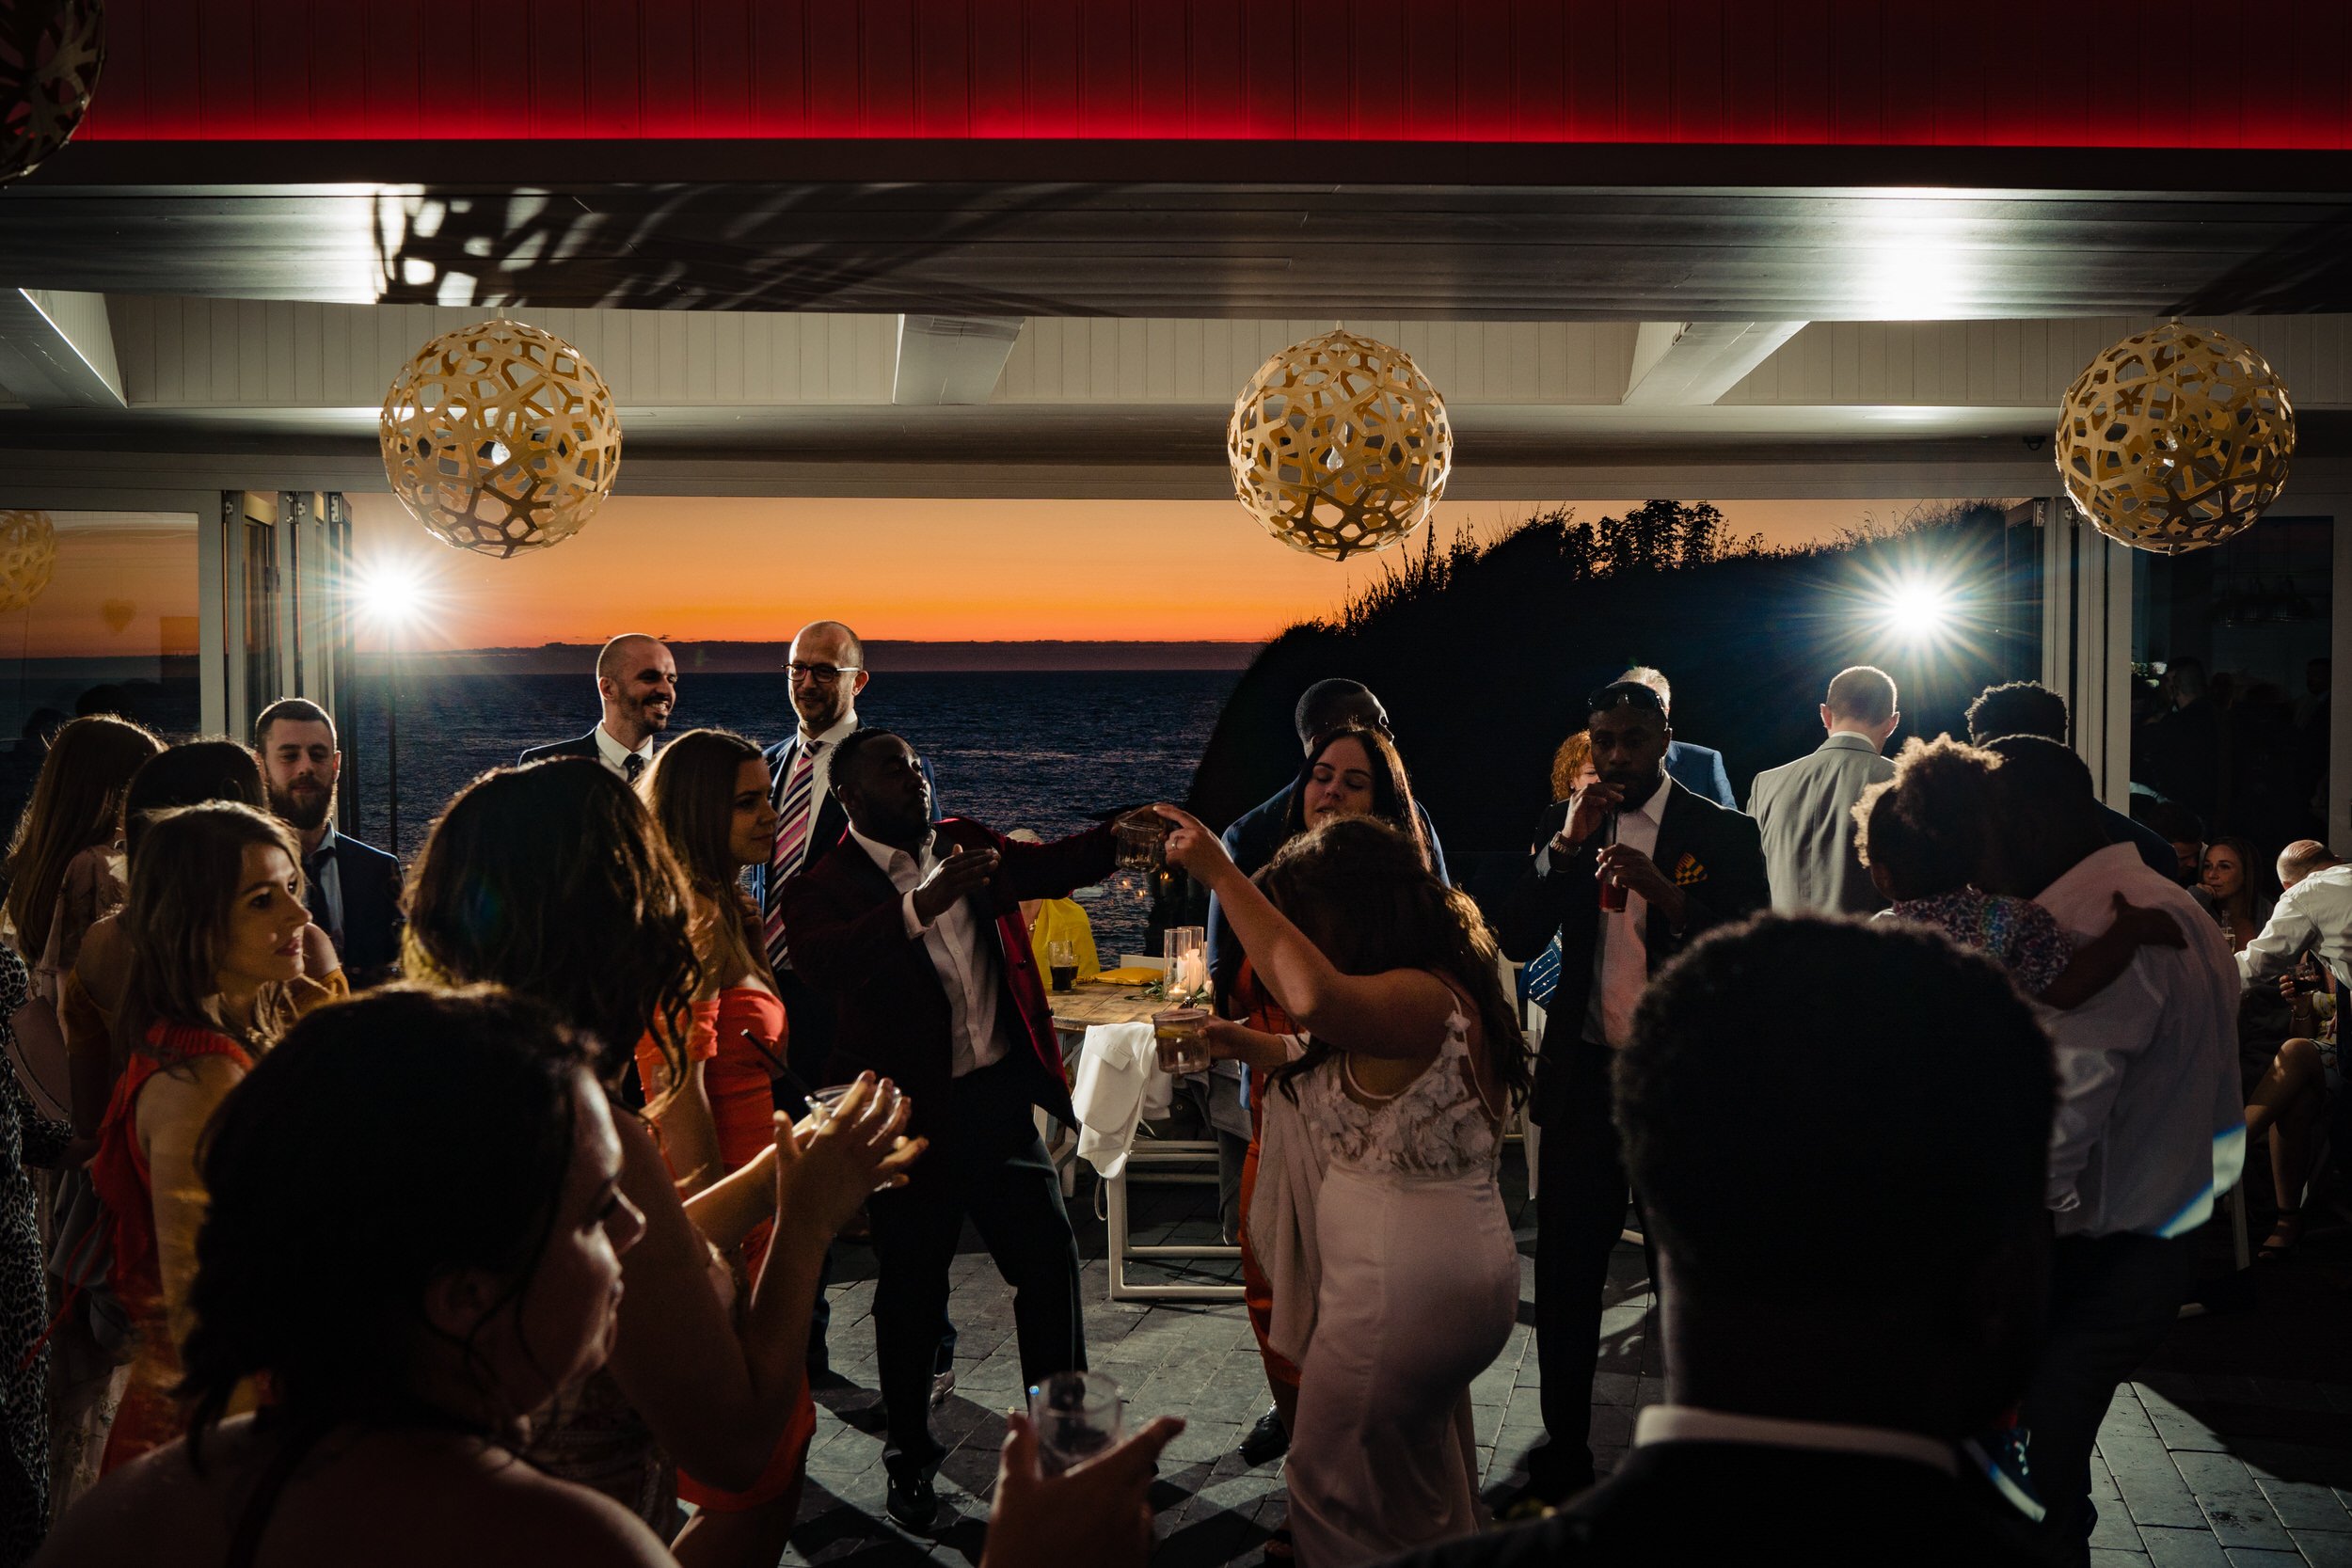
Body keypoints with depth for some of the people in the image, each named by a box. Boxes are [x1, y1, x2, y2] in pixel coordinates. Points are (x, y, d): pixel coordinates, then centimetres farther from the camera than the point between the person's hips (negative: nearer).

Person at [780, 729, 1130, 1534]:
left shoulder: (962, 843, 8)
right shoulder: (825, 885, -10)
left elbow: (1052, 867, -2)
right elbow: (821, 964, -29)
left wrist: (1121, 835, -22)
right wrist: (923, 904, -40)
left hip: (1001, 1095, 5)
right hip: (912, 1112, -4)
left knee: (1049, 1261, 9)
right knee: (912, 1288, 8)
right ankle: (910, 1461, 25)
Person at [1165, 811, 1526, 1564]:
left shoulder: (1419, 998, -23)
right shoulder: (1439, 991, 10)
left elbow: (1316, 996, -45)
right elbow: (1354, 1084, 22)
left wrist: (1221, 875, -38)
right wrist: (1250, 1046, 13)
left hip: (1400, 1292, -10)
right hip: (1449, 1270, 10)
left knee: (1335, 1491, 6)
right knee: (1426, 1496, 24)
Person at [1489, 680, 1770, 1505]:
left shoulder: (1724, 834, -2)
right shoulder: (1563, 822, 7)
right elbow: (1516, 937, -2)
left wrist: (1666, 895, -26)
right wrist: (1566, 845, -14)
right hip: (1583, 1077, 3)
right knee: (1565, 1274, 6)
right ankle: (1564, 1453, 20)